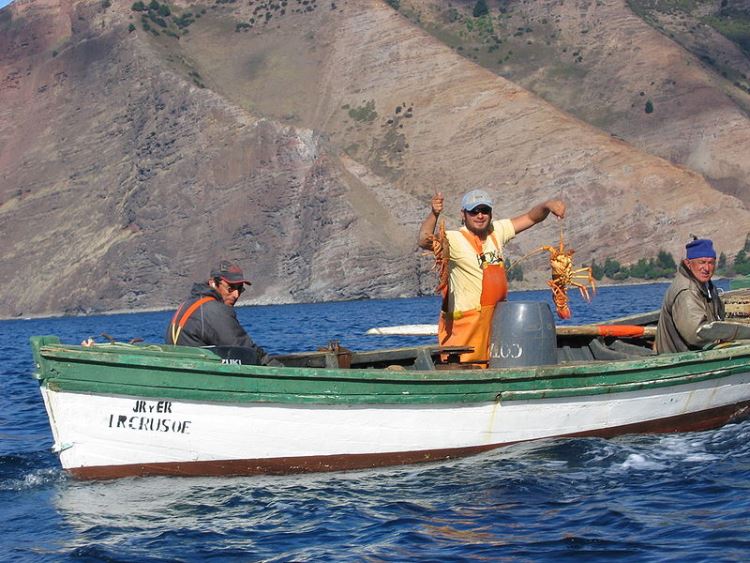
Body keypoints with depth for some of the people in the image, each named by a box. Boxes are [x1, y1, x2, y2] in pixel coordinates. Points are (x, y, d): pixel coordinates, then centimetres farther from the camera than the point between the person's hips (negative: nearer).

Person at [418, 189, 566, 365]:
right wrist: (434, 214, -47)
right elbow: (424, 242, -31)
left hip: (497, 320, 7)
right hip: (466, 322, -6)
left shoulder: (497, 231, 6)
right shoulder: (455, 240, -14)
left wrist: (547, 205, -8)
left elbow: (531, 217, 12)